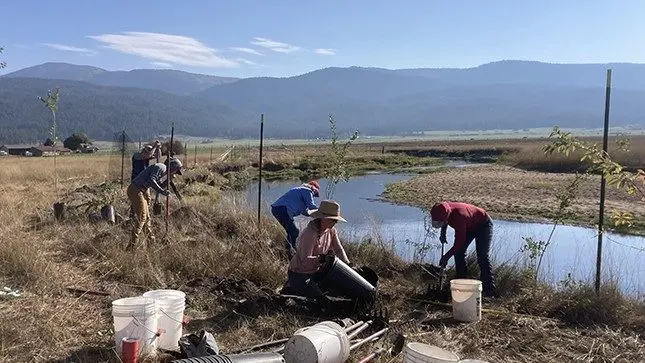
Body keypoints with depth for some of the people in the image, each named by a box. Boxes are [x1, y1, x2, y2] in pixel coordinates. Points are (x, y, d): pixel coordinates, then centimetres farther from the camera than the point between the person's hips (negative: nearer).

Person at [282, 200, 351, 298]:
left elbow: (338, 249, -1)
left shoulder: (331, 230, -4)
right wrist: (321, 259, -44)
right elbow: (305, 260, -31)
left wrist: (348, 264, -14)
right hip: (299, 273, -8)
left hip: (314, 271, 8)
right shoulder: (309, 234, -29)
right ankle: (291, 287, 7)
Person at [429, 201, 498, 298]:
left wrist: (446, 256, -29)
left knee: (482, 257, -17)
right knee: (458, 252, 0)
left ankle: (489, 290, -14)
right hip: (469, 225, 8)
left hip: (483, 224, -8)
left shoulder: (459, 217, -42)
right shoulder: (444, 209, -20)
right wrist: (443, 234, 0)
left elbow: (459, 242, -34)